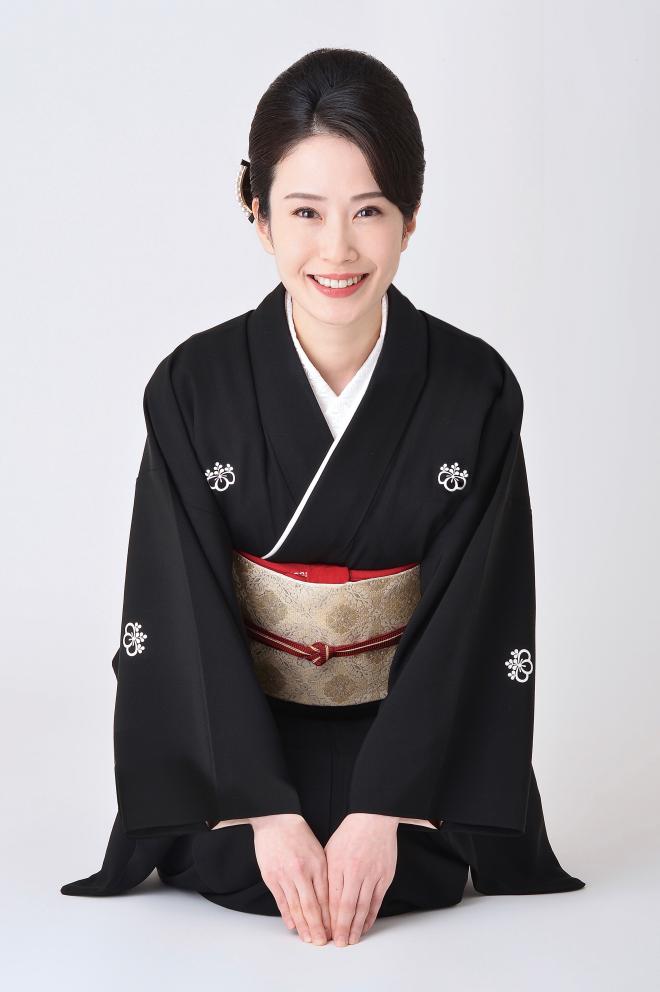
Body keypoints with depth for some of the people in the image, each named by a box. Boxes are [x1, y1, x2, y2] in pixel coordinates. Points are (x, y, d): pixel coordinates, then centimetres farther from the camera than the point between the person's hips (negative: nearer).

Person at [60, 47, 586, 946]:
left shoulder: (477, 391, -11)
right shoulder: (194, 389, -11)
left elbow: (473, 623, -13)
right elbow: (184, 617, -12)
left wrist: (384, 814, -22)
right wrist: (267, 812, -22)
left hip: (420, 769, 0)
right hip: (233, 766, 0)